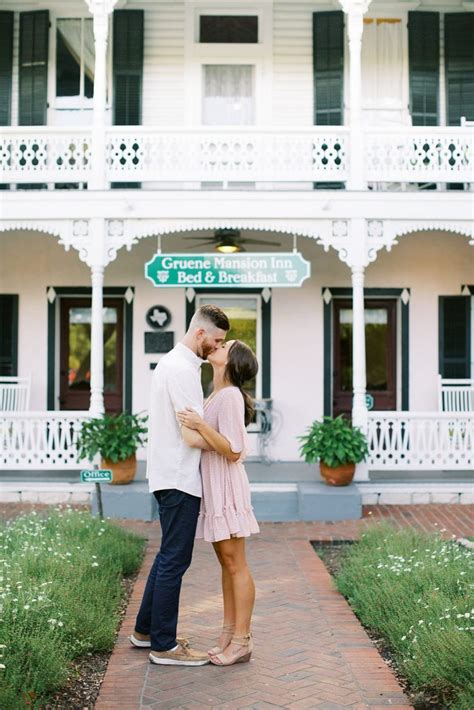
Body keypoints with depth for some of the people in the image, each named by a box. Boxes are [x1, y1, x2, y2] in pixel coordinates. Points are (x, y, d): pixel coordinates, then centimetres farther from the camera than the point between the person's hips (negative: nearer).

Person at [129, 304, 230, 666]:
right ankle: (164, 645, 6)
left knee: (169, 555, 18)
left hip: (173, 476, 11)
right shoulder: (182, 369, -17)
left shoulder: (173, 362, 16)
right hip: (179, 478, -11)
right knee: (175, 559, -3)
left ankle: (146, 629, 28)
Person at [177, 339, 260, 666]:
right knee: (226, 562, 13)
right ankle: (229, 633, 21)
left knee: (235, 564, -2)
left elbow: (233, 451, -20)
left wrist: (200, 425, -25)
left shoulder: (230, 396, -15)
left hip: (226, 486, -9)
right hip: (211, 484, 9)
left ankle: (241, 640, 5)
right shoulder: (217, 395, 13)